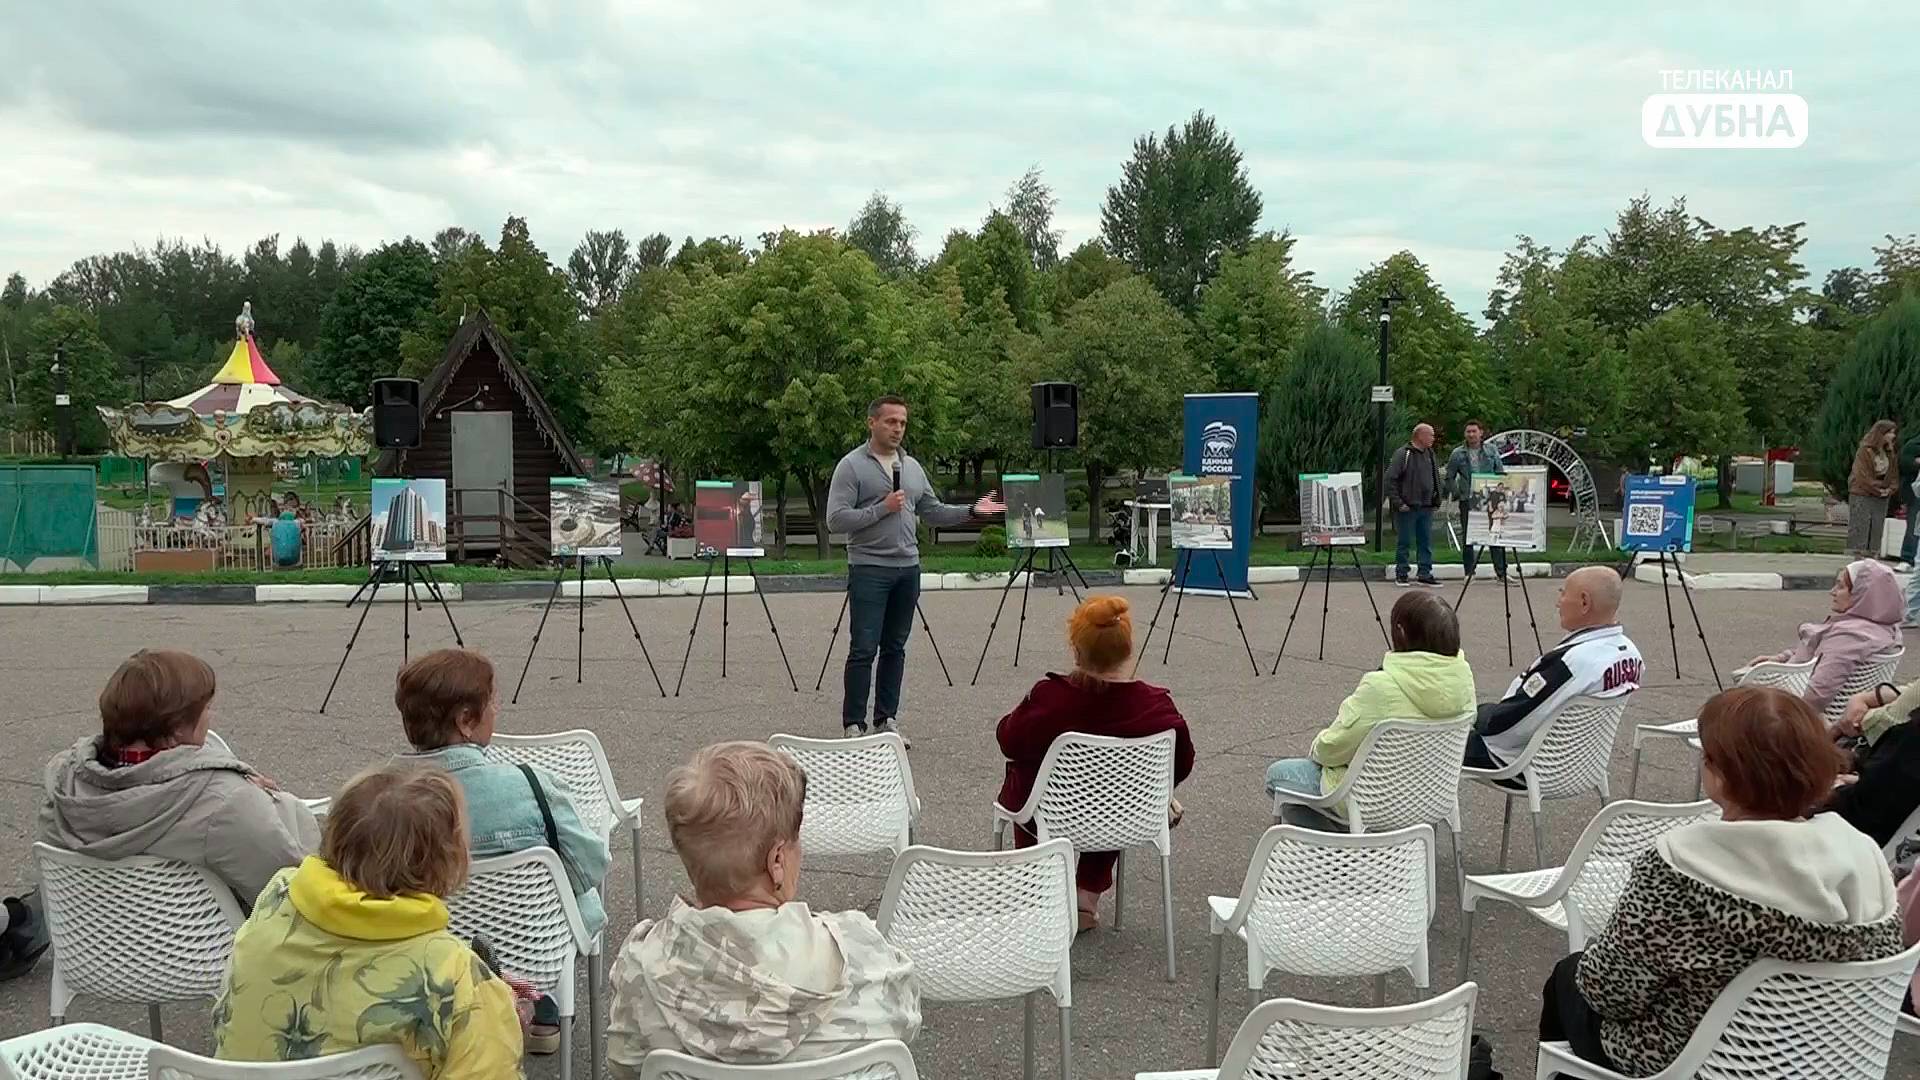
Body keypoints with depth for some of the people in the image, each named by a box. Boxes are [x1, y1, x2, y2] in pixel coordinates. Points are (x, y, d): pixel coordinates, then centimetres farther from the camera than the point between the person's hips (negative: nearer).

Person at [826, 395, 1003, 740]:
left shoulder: (912, 466, 14)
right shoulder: (852, 465, -5)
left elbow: (933, 511, 19)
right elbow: (835, 520, -13)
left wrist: (972, 511, 7)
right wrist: (882, 508, -17)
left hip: (908, 568, 6)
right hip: (869, 569, -6)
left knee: (895, 648, 9)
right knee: (863, 649, -7)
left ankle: (887, 720, 17)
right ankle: (853, 725, 0)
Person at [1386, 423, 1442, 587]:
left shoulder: (1430, 454, 11)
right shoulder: (1402, 454, -9)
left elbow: (1436, 478, 21)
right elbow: (1391, 479, -11)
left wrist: (1436, 499, 10)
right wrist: (1398, 503, -14)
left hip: (1426, 507, 6)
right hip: (1407, 508, -6)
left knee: (1427, 542, 7)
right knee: (1404, 542, 1)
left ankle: (1425, 574, 14)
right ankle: (1401, 575, 10)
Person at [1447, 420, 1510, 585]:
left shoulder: (1491, 451, 8)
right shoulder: (1458, 453, 4)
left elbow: (1501, 473, 11)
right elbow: (1449, 477, 7)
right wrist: (1456, 493, -6)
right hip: (1467, 501, -1)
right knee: (1468, 537, 4)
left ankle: (1501, 573, 3)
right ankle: (1469, 573, 13)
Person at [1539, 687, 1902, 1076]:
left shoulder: (1679, 868, -32)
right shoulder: (1865, 857, -16)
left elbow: (1609, 989, -22)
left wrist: (1600, 948, -1)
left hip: (1684, 1064, -5)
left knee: (1569, 976, 26)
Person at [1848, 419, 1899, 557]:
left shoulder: (1889, 452, 11)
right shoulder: (1865, 450, -11)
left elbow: (1894, 473, 13)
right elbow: (1863, 475, -15)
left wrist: (1890, 489, -3)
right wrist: (1877, 489, -13)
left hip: (1881, 496, 7)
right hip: (1862, 495, -7)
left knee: (1877, 527, 7)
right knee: (1860, 526, -5)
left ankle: (1872, 555, 11)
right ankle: (1858, 555, -2)